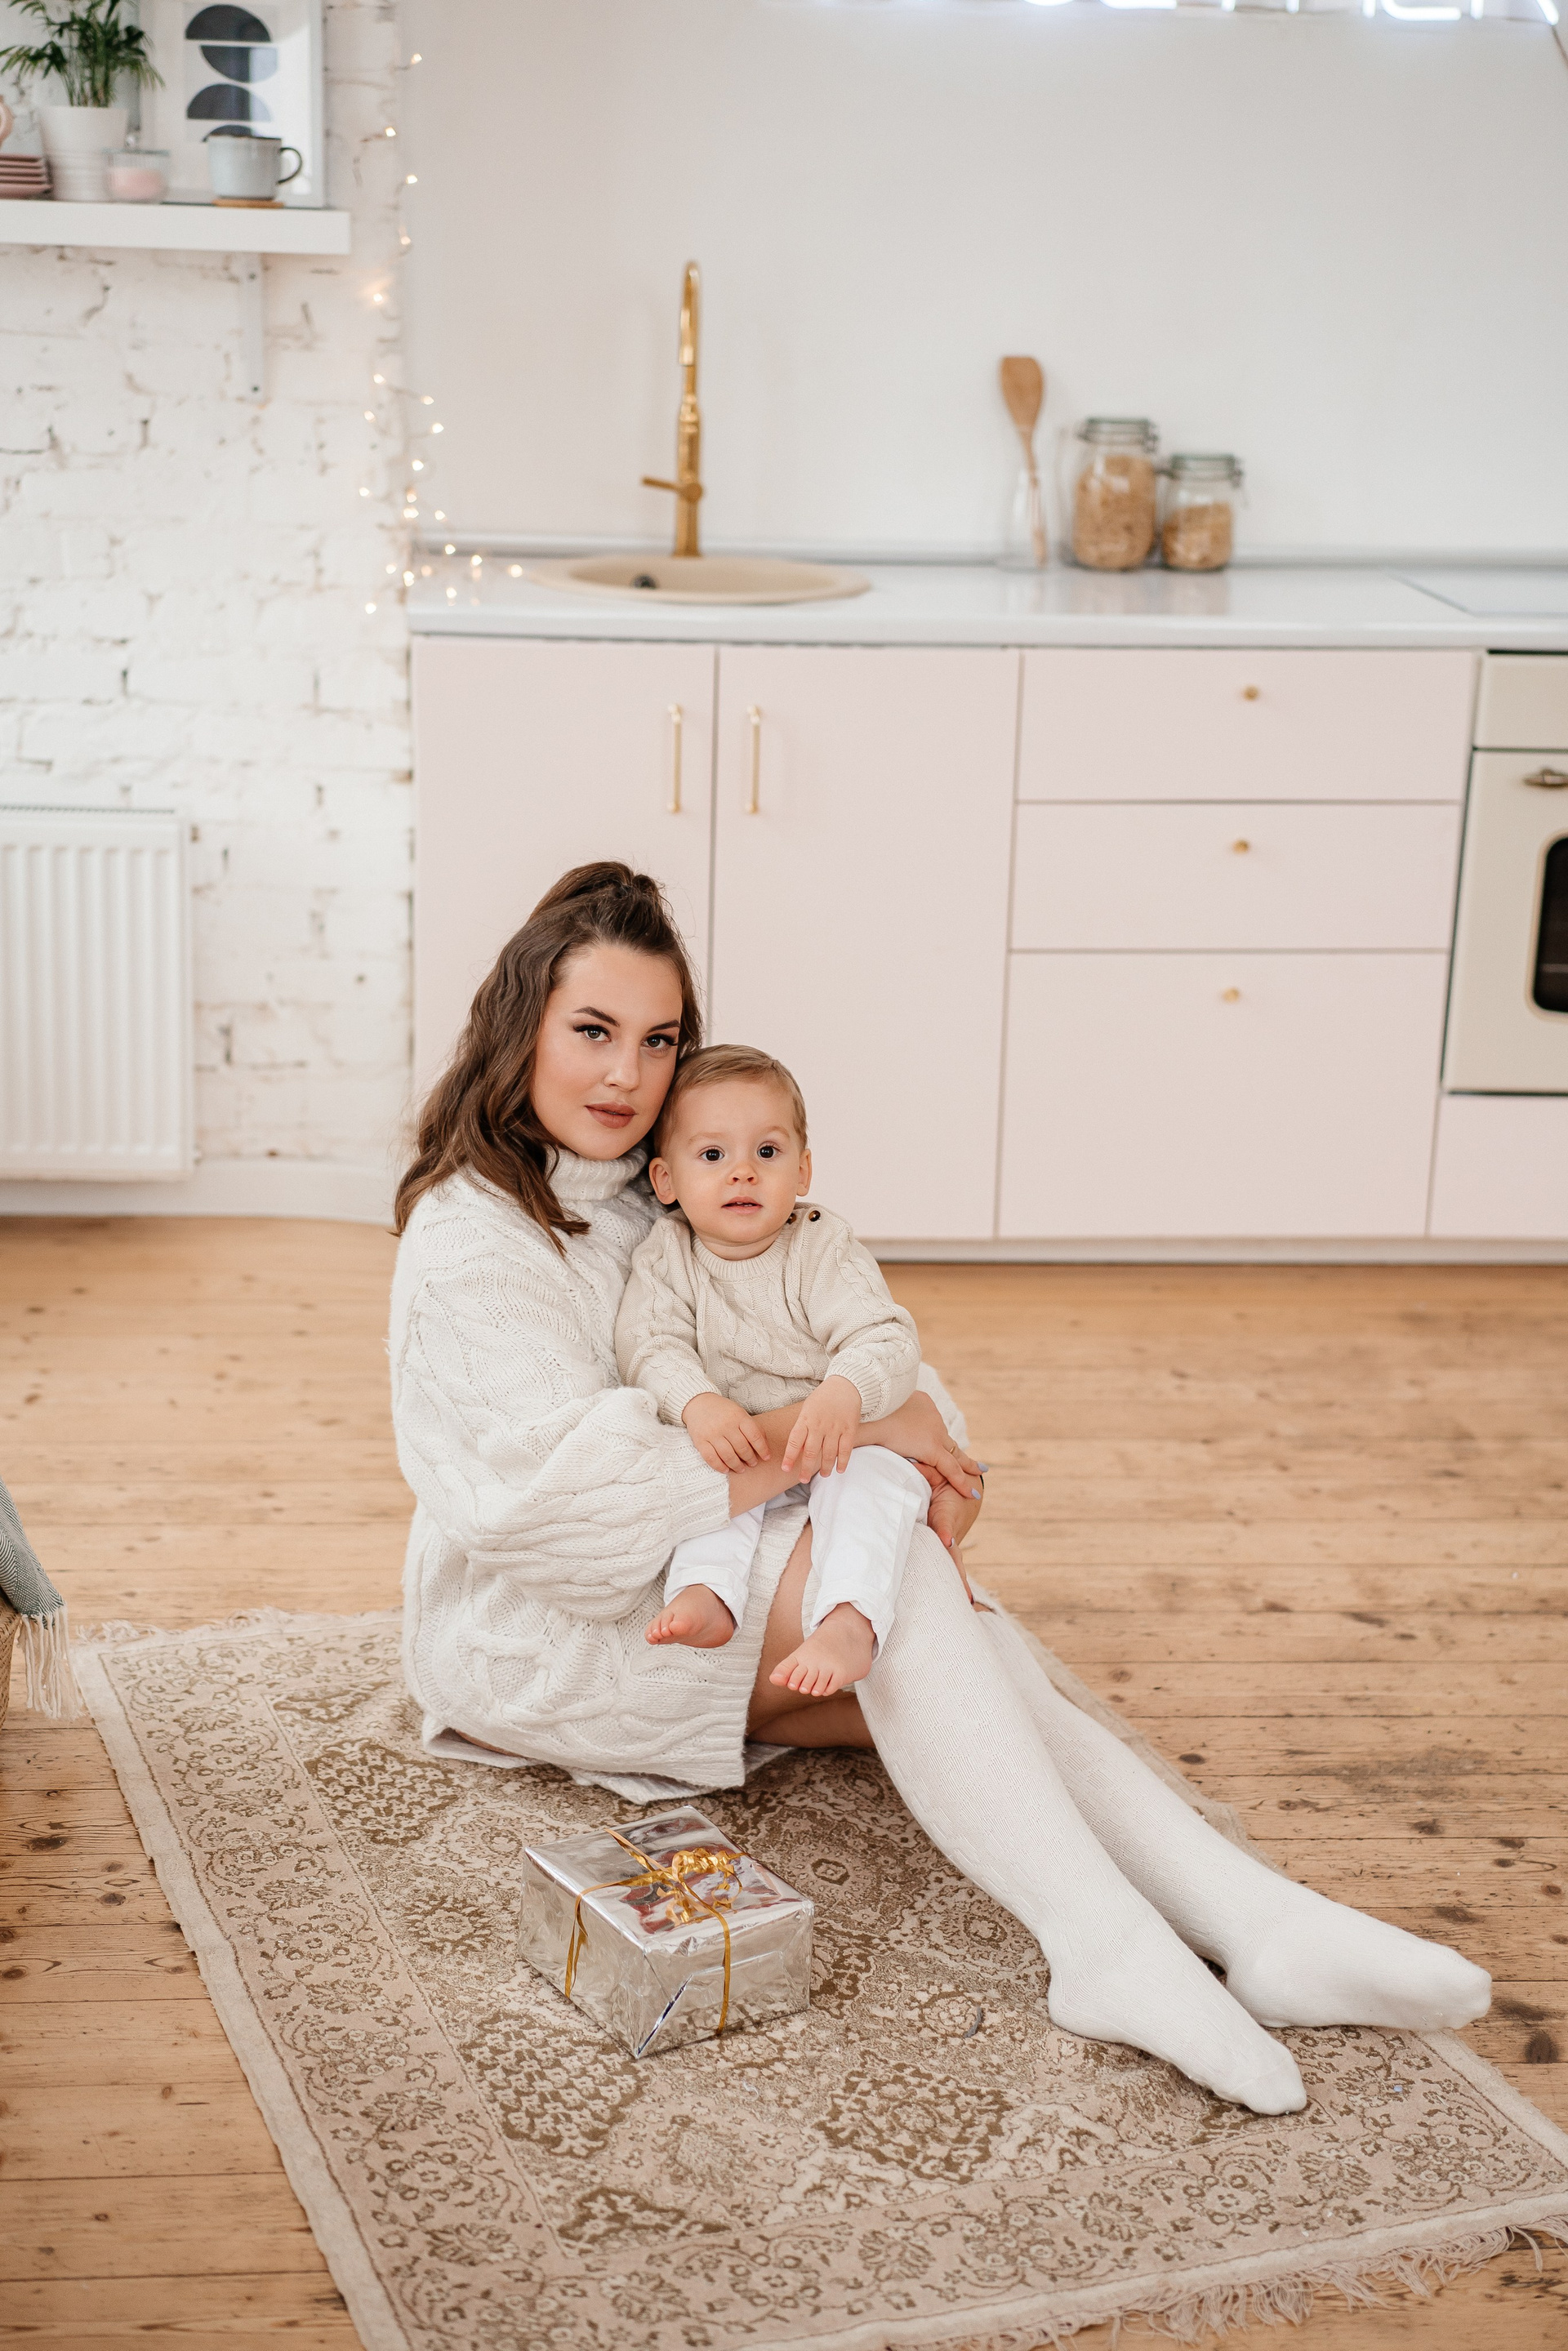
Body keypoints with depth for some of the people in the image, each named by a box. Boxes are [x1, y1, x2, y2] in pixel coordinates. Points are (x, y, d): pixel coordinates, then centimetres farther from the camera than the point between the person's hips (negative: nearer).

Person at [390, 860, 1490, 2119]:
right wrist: (841, 1437, -23)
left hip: (696, 1576, 7)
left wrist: (930, 1450, -13)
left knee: (958, 1650, -22)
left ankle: (1260, 1925, -36)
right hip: (533, 1630, -7)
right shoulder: (472, 1237, -14)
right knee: (887, 1563, -29)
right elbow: (568, 1483, -25)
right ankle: (1101, 1943, -39)